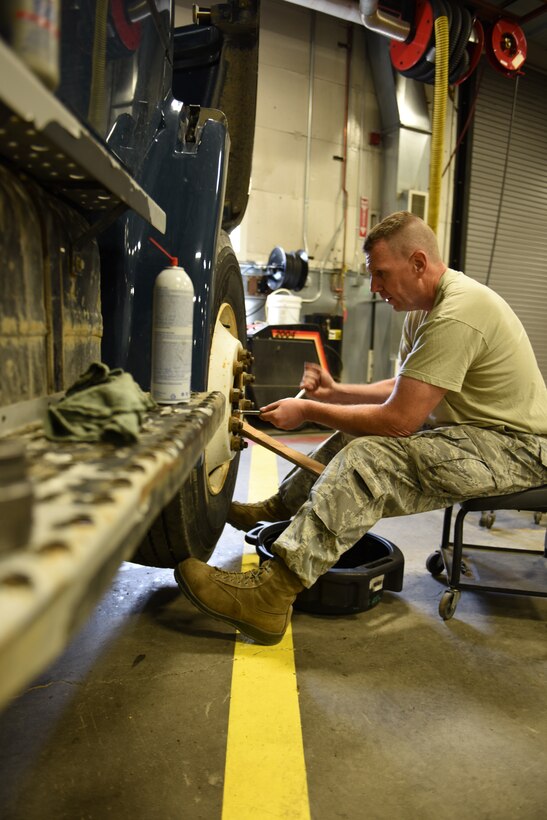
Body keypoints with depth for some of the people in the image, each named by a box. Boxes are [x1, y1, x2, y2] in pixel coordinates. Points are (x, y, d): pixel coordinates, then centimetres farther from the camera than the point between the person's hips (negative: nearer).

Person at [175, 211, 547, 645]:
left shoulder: (456, 315, -25)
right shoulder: (427, 306, 8)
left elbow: (398, 419, -26)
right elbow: (401, 389, 15)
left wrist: (309, 410, -16)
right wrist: (335, 392, 2)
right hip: (470, 429, 10)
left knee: (370, 457, -27)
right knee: (355, 437, 6)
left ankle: (269, 596, -28)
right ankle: (277, 509, 20)